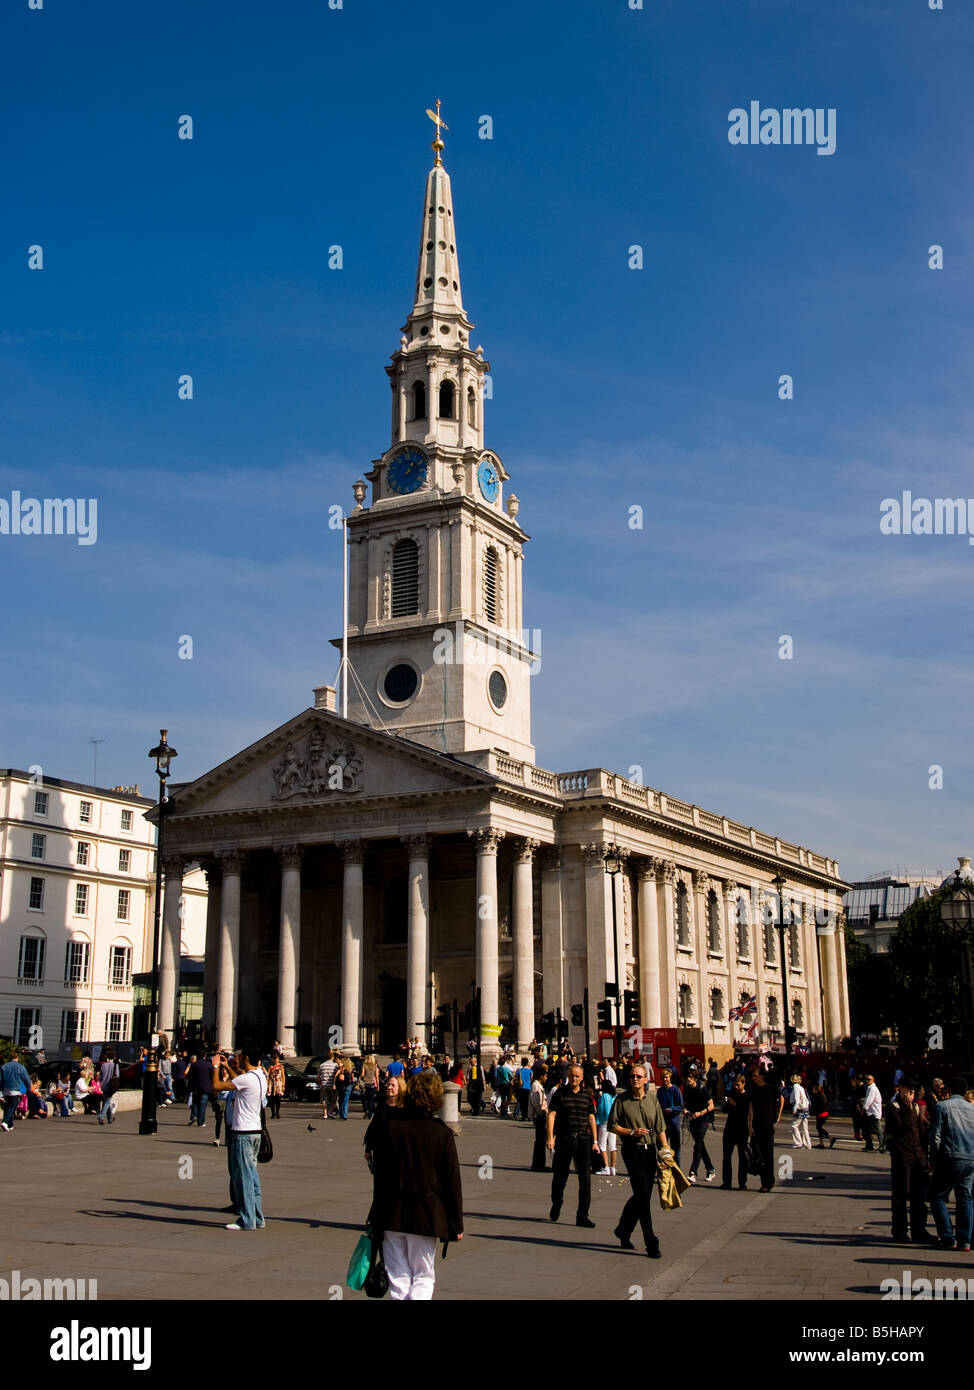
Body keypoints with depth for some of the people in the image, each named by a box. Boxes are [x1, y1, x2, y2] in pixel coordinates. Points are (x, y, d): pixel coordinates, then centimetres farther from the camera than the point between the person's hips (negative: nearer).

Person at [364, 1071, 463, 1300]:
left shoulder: (387, 1121, -8)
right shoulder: (442, 1134, -11)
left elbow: (369, 1141, 16)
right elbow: (452, 1182, -6)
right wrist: (456, 1224, 2)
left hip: (391, 1212, 2)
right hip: (426, 1215, -2)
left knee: (398, 1277, 13)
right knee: (423, 1276, 11)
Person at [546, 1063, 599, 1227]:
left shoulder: (587, 1094, 9)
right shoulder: (560, 1093, 1)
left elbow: (591, 1118, 12)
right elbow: (551, 1115, -4)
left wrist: (595, 1141, 8)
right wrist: (550, 1137, -14)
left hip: (583, 1139, 2)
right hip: (564, 1139, -2)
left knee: (585, 1178, -4)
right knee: (560, 1177, 8)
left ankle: (582, 1216, 1)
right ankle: (556, 1206, 34)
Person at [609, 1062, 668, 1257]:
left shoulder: (652, 1099, 9)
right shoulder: (621, 1099, -2)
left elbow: (660, 1128, 12)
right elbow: (612, 1125, 1)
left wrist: (665, 1150, 3)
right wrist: (632, 1132, -11)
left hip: (650, 1150, 5)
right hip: (632, 1151, -5)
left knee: (642, 1196, 9)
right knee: (642, 1194, -11)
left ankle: (623, 1231, 30)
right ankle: (651, 1243, -6)